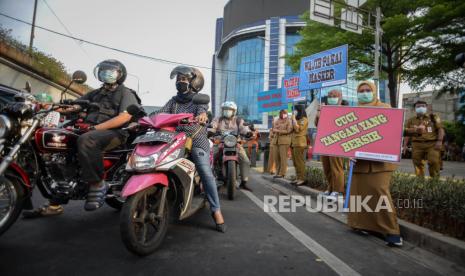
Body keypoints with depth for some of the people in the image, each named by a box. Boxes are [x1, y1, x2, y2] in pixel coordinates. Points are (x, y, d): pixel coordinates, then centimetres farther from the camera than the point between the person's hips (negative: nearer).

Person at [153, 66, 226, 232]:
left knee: (205, 172, -19)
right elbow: (160, 113, 7)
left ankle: (216, 210, -16)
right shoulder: (174, 100, 21)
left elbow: (202, 108, -15)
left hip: (197, 141, -4)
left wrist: (202, 114, -40)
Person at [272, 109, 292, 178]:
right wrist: (275, 130, -4)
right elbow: (274, 130, 18)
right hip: (276, 140, 6)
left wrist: (279, 131, -7)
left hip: (284, 140, -6)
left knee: (283, 157, -8)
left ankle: (282, 173, -4)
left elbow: (288, 131, -7)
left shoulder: (288, 121, 4)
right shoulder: (277, 121, 21)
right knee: (276, 157, 3)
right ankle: (278, 172, 13)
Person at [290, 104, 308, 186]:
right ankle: (298, 178, 13)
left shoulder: (304, 119, -4)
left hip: (299, 143, -9)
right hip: (294, 142, 9)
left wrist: (293, 118, -9)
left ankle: (302, 179, -4)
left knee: (299, 161, -8)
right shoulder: (297, 119, 22)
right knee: (295, 162, 8)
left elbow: (297, 129, -16)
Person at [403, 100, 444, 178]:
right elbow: (406, 133, 13)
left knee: (434, 162, -12)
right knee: (418, 164, 0)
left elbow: (440, 129, 5)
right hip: (417, 144, 1)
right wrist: (405, 145, 5)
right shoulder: (411, 120, 15)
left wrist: (439, 141, -8)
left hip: (432, 144, -1)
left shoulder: (434, 117, 13)